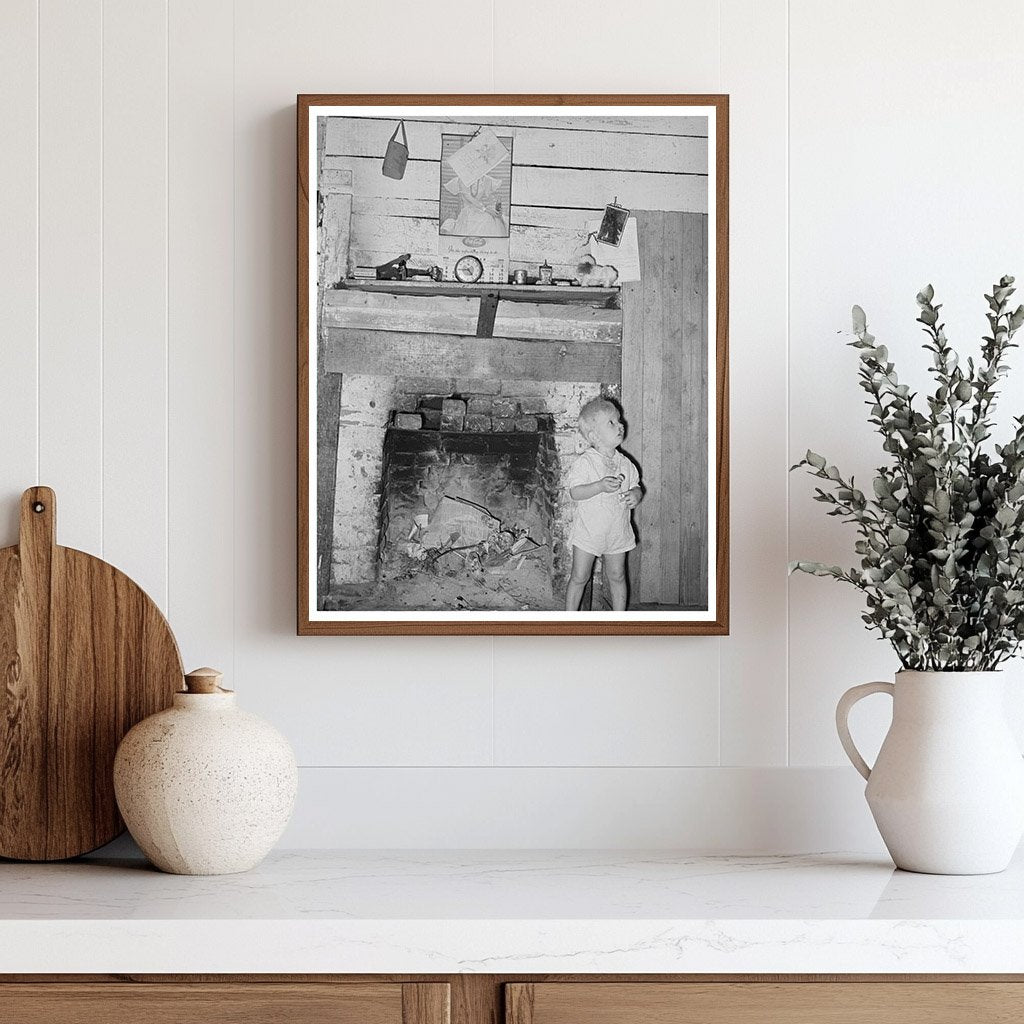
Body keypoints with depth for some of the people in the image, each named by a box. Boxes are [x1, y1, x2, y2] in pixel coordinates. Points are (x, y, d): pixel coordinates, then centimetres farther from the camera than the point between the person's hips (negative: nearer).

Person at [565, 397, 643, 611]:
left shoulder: (626, 465, 2)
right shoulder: (584, 463, -14)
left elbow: (636, 486, 12)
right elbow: (575, 492, -21)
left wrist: (636, 494, -13)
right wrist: (600, 486, -35)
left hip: (617, 533, 4)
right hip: (588, 532, -4)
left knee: (617, 577, 11)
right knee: (579, 578, 3)